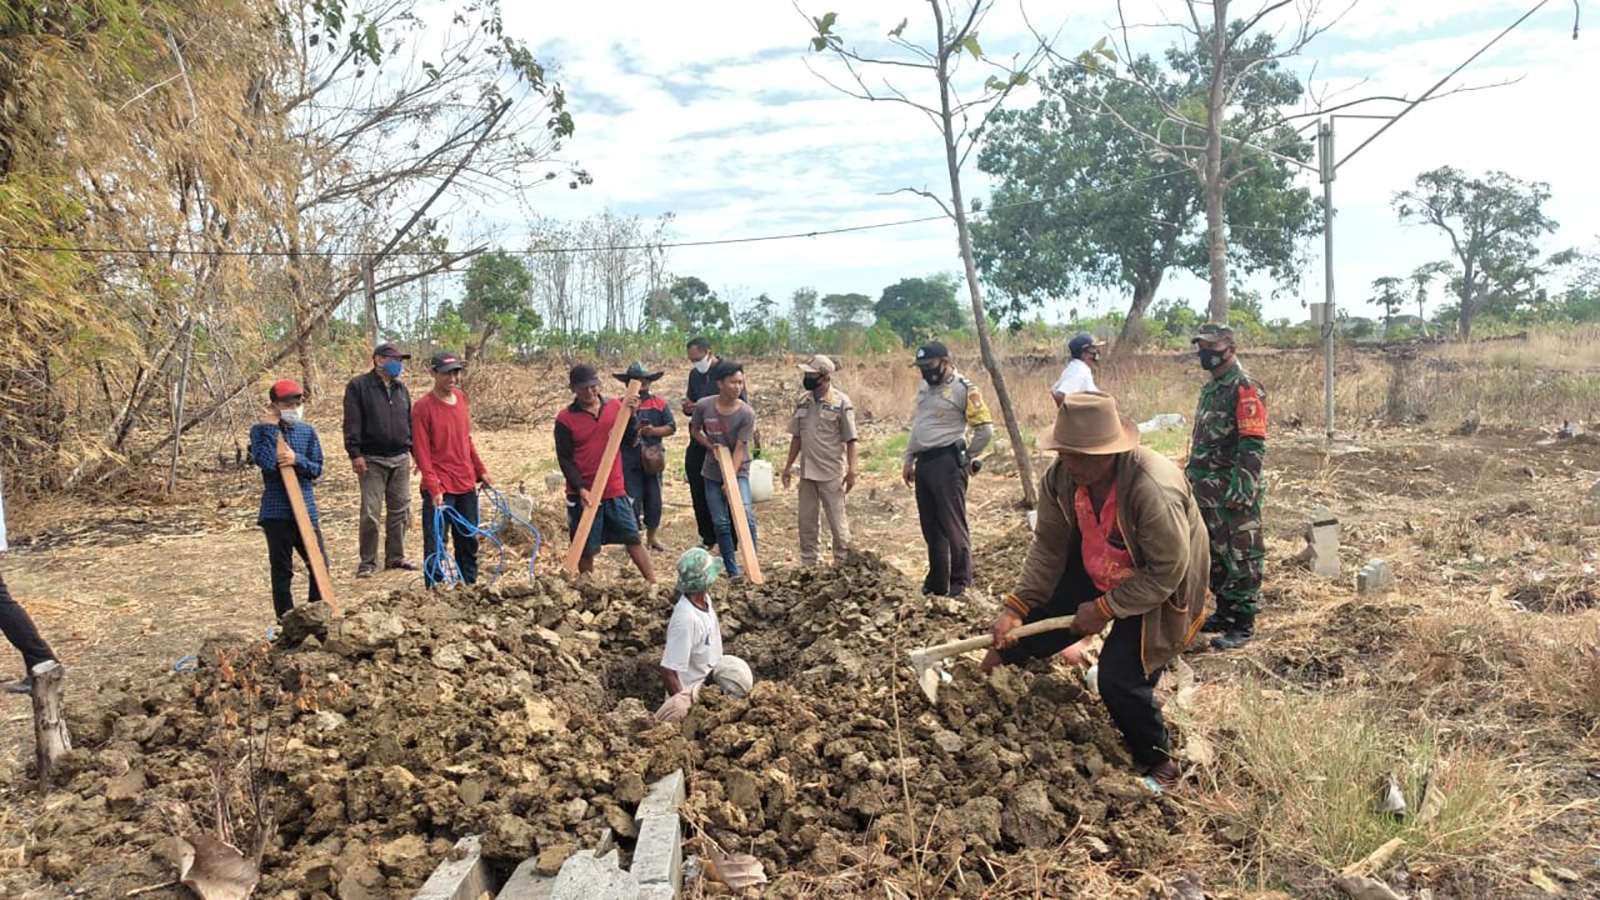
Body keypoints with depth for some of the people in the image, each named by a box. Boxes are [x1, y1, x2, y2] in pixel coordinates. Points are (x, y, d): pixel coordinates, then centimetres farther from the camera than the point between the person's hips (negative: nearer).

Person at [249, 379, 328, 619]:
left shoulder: (307, 431, 6)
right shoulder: (261, 430, -3)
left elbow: (317, 469, 3)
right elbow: (266, 462, -19)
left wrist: (297, 459, -15)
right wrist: (271, 429, -15)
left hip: (306, 509, 3)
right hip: (276, 512, -3)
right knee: (282, 569, 5)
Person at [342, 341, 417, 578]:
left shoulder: (401, 388, 15)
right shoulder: (358, 386, -4)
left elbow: (410, 422, 21)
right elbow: (352, 423, -9)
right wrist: (355, 453, -15)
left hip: (400, 459, 6)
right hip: (372, 461, -6)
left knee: (401, 510, 9)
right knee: (371, 513, -5)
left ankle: (395, 556, 20)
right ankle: (367, 562, 5)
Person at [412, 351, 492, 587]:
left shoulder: (461, 399, 9)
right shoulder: (423, 407, -11)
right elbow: (421, 452, -14)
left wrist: (481, 472, 17)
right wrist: (434, 489, -19)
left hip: (466, 485, 7)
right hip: (440, 489, -7)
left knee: (469, 543, 15)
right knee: (436, 547, -2)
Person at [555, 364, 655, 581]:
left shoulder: (615, 406, 4)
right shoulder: (565, 419, -6)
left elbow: (629, 440, 7)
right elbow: (564, 459, -7)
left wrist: (631, 415, -10)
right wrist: (581, 489, -18)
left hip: (614, 489, 3)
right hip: (584, 493, -3)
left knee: (633, 538, 10)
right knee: (586, 549, 7)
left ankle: (653, 583, 18)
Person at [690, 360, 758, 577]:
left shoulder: (746, 413, -15)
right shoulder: (704, 406, -8)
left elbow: (740, 448, -17)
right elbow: (694, 431, 9)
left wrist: (731, 481, -23)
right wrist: (710, 445, -10)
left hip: (738, 471, -2)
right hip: (712, 473, 3)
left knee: (746, 516, -21)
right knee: (721, 523, 4)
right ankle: (733, 572, 14)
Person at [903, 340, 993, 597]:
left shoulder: (964, 389, -9)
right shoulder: (924, 387, 16)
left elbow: (985, 429, -10)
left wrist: (968, 458, -2)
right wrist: (909, 460, 19)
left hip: (947, 463, -8)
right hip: (924, 464, 8)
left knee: (953, 526, -6)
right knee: (931, 527, 14)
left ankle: (960, 584, 0)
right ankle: (936, 582, 24)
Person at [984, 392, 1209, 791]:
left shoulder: (1153, 490, -38)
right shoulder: (1060, 477, -19)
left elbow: (1167, 573, -29)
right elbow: (1049, 545, -9)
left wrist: (1105, 608, -24)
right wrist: (1016, 605, -16)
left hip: (1156, 591, -6)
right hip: (1095, 571, 6)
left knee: (1120, 679, -11)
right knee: (1041, 617, 3)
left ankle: (1159, 766, 15)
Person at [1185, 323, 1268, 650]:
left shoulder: (1245, 388, -14)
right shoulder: (1210, 388, 15)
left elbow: (1253, 446, -20)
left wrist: (1239, 489, -24)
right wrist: (1191, 476, 20)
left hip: (1234, 493, -9)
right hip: (1207, 491, 9)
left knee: (1240, 558, -1)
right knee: (1214, 555, 17)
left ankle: (1243, 625, 7)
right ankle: (1224, 612, 29)